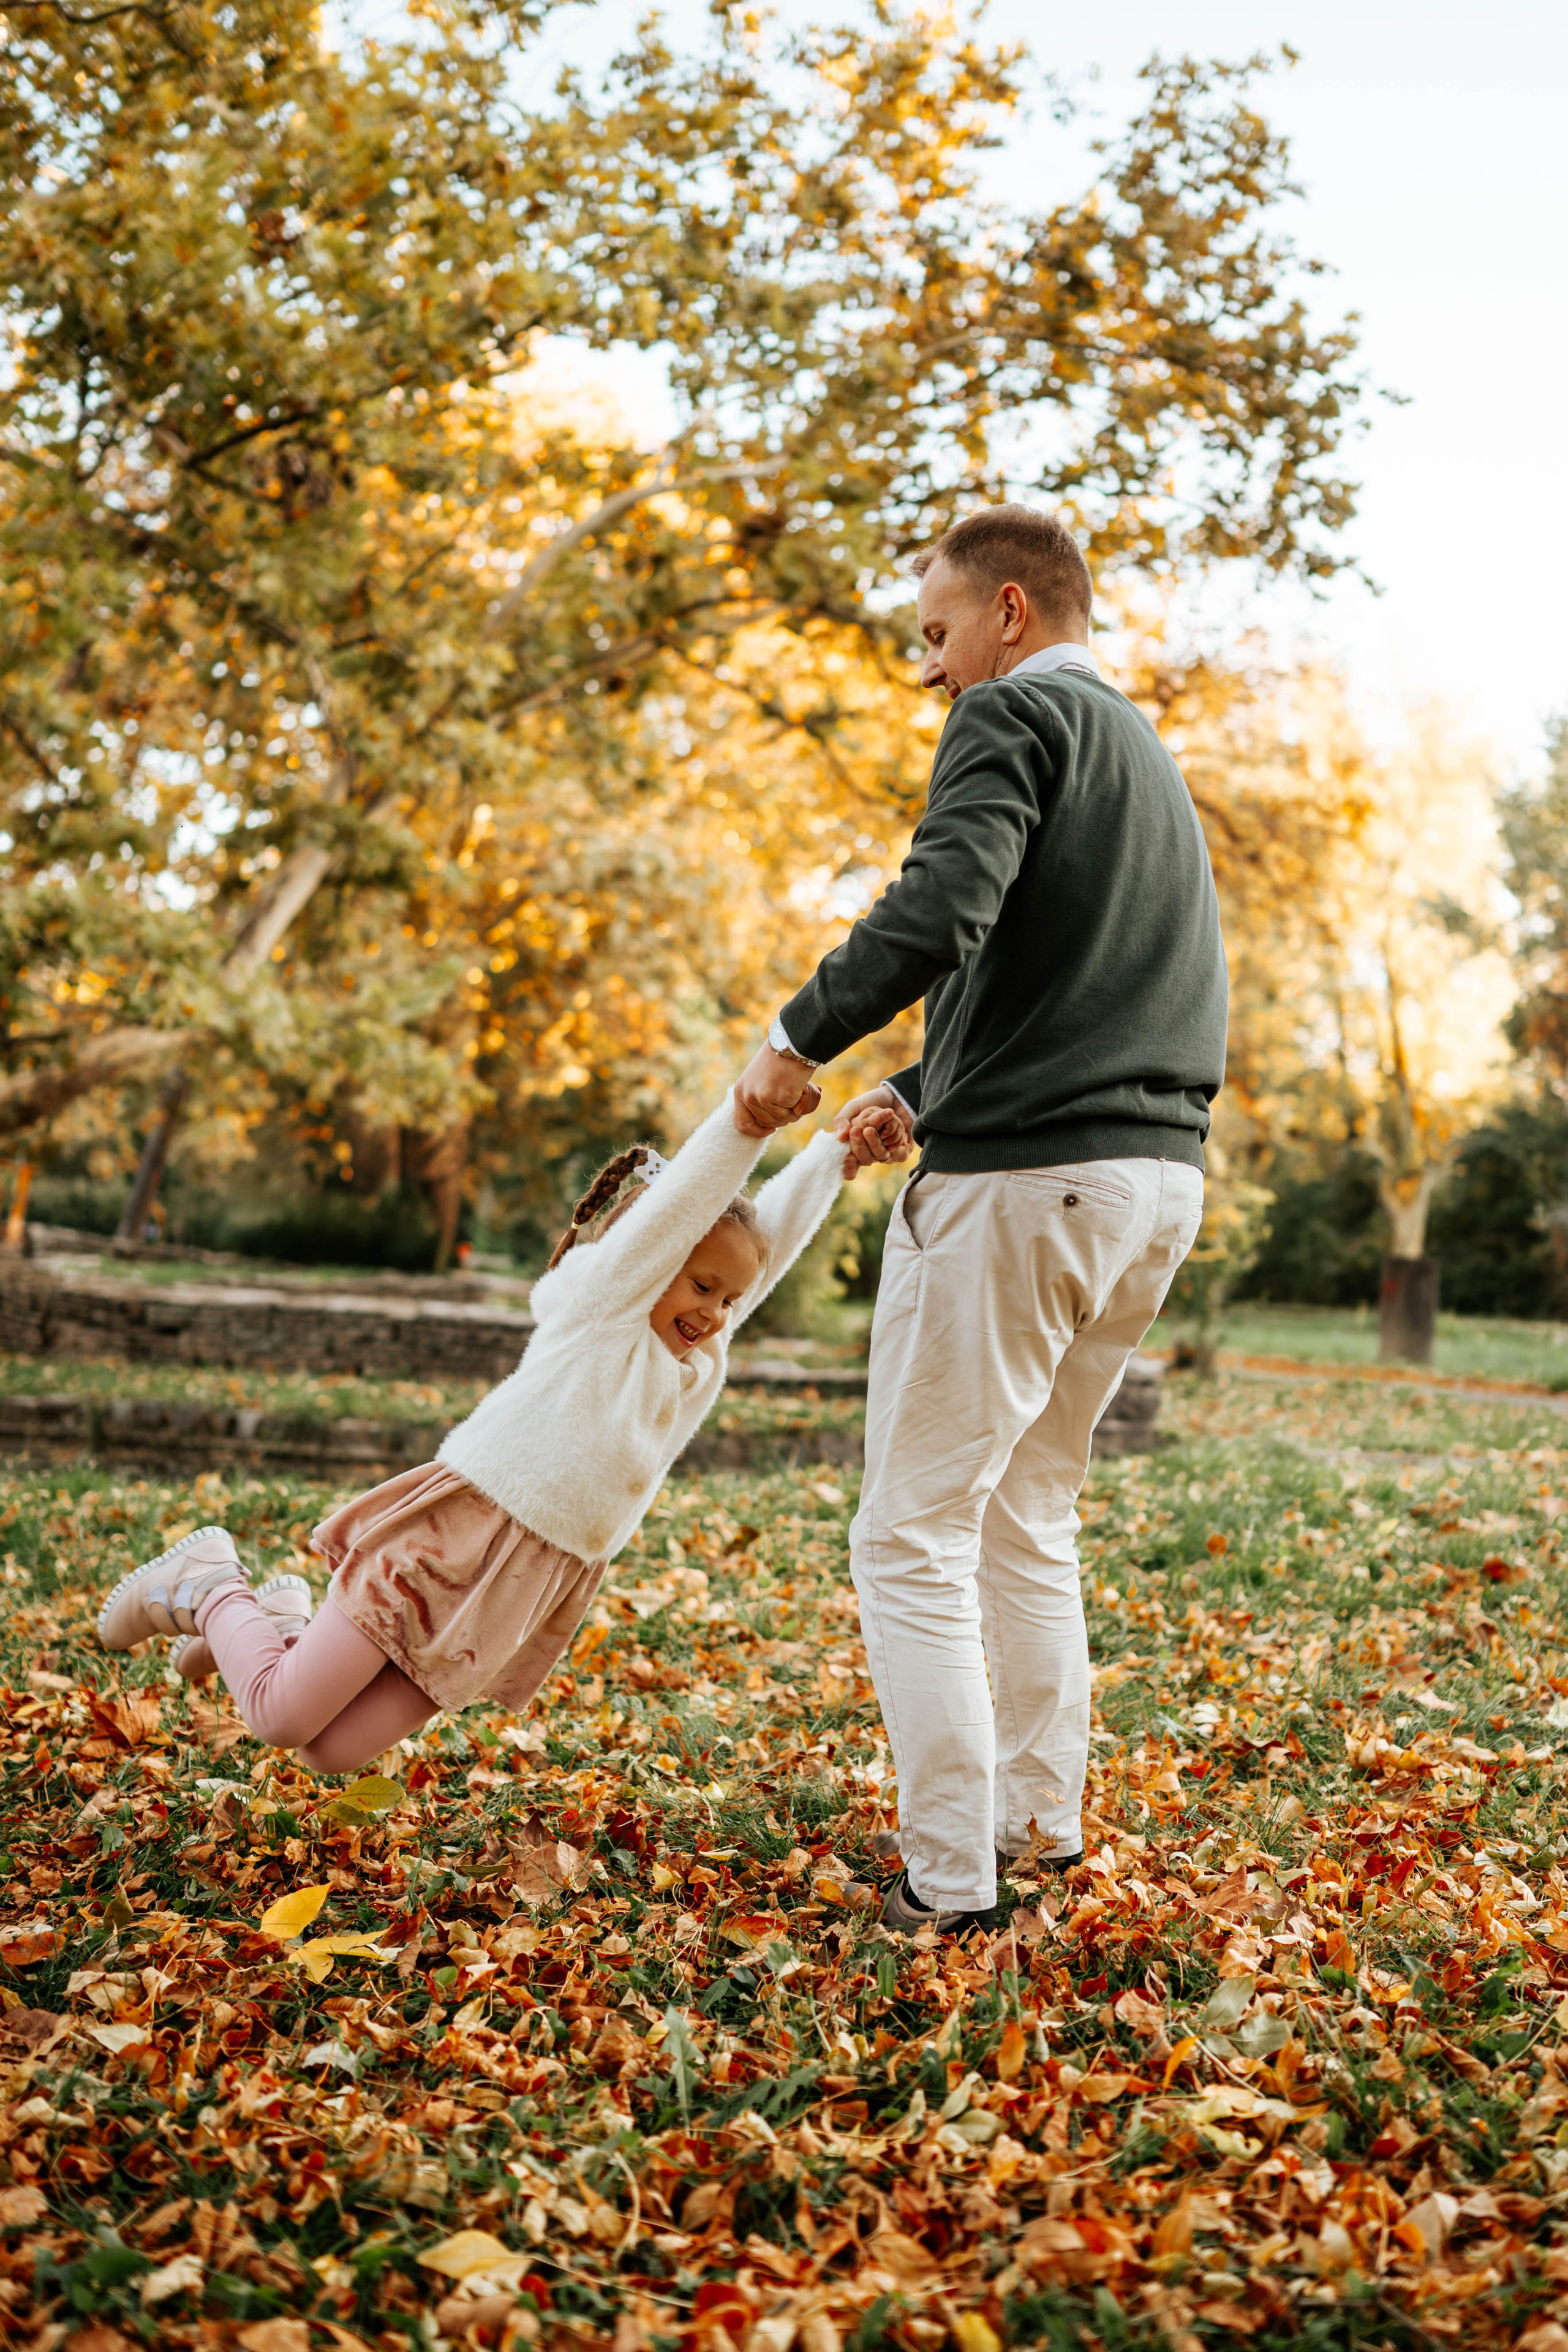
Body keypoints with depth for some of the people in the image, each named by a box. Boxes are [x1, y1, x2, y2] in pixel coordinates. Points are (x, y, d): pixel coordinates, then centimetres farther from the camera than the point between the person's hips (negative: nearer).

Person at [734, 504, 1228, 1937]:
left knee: (914, 1538, -1)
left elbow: (939, 912, -23)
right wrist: (921, 1095, 20)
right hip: (1161, 1177, 9)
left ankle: (950, 1882, 1)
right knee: (1031, 1511, 20)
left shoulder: (1015, 716, -5)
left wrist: (798, 1040, -10)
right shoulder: (1151, 759, 24)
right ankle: (1045, 1817, 26)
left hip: (1022, 1178, -9)